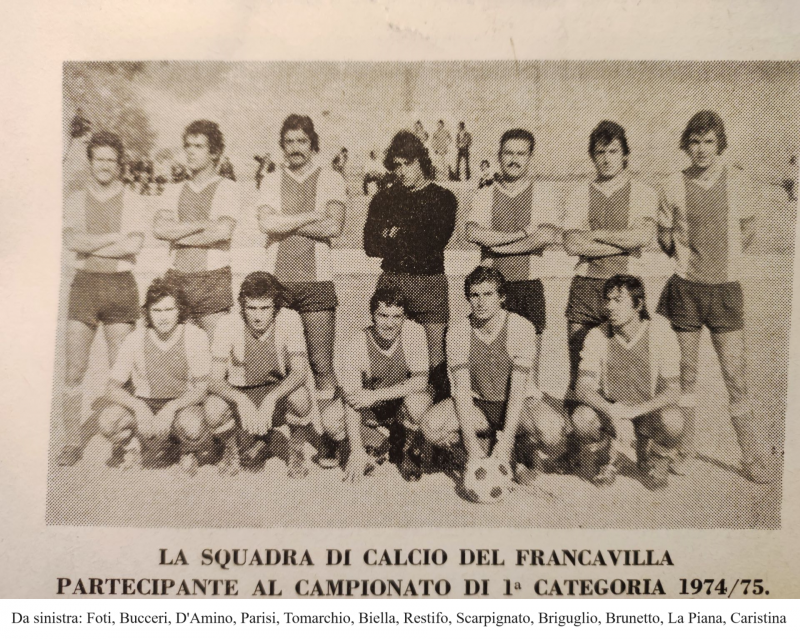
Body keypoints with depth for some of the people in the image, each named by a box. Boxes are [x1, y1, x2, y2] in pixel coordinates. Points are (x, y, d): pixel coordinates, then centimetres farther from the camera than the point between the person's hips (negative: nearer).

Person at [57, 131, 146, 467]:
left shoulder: (132, 202, 6)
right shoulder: (75, 200, 11)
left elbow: (134, 245, -10)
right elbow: (71, 240, -7)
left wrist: (90, 246, -6)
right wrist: (114, 237, -10)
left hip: (120, 285, -1)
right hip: (84, 284, 2)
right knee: (74, 370, 0)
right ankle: (72, 443, 10)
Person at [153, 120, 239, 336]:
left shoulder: (226, 188, 4)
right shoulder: (173, 191, 17)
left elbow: (223, 232, -10)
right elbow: (159, 228, 2)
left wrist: (177, 236, -1)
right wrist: (204, 224, -6)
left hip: (213, 277, -4)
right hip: (177, 277, 4)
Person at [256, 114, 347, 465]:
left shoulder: (331, 180, 8)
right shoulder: (271, 182, 13)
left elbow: (334, 227, -8)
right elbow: (266, 223, -6)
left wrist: (285, 222, -4)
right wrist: (312, 216, -6)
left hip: (316, 281, -1)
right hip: (276, 280, 2)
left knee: (322, 364, -2)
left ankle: (328, 436, 5)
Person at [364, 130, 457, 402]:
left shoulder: (443, 198, 7)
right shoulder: (383, 199, 15)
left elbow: (435, 246, -5)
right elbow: (371, 245, 4)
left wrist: (396, 238, -1)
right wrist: (414, 244, -6)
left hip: (430, 282, -2)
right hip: (391, 281, 2)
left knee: (434, 356, -3)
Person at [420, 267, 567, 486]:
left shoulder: (521, 328, -18)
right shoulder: (458, 332, -13)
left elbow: (518, 389, -22)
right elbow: (462, 389, -17)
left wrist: (506, 442, -29)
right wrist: (471, 444, -26)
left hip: (520, 403, -2)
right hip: (477, 404, 2)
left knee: (552, 431, -34)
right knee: (431, 425, -26)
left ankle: (525, 454, 3)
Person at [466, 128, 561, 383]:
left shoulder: (541, 195, 8)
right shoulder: (484, 196, 10)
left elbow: (548, 235, -9)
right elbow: (473, 233, -8)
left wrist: (497, 247, -9)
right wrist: (522, 233, -9)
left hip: (529, 287, 0)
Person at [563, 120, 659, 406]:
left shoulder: (643, 194, 9)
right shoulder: (579, 195, 12)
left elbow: (643, 235, -9)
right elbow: (572, 244, -3)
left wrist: (596, 234, -3)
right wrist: (623, 243, -5)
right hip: (585, 286, 1)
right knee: (578, 371, 1)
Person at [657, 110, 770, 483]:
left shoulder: (737, 182, 1)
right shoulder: (675, 185, 0)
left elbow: (747, 231, 13)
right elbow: (664, 235, 10)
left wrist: (723, 259, 10)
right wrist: (685, 258, 3)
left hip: (726, 288, 0)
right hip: (685, 288, 0)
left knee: (735, 375, 1)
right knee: (685, 372, 8)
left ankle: (752, 458, 14)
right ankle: (684, 450, 21)